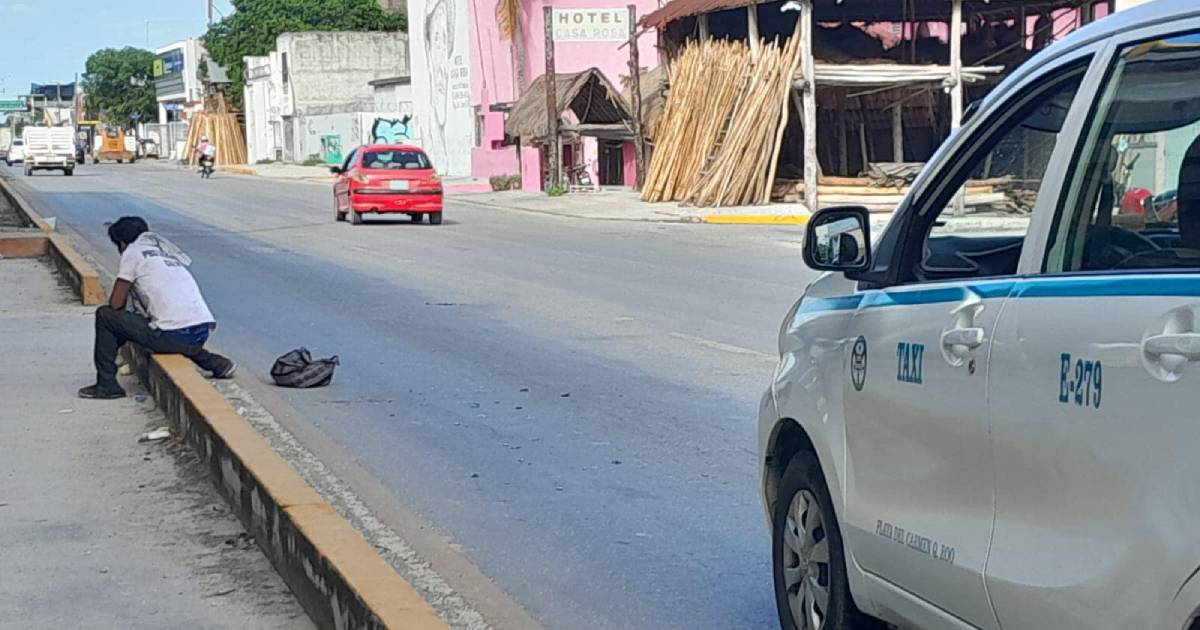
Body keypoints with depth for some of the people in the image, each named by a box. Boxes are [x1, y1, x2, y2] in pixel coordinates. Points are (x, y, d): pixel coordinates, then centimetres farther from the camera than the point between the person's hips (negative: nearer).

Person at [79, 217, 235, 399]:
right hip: (203, 331, 7)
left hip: (174, 335, -7)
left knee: (104, 315, 6)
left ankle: (107, 385, 7)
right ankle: (215, 363, 21)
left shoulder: (132, 252, 6)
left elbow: (116, 304, 5)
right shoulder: (166, 250, 27)